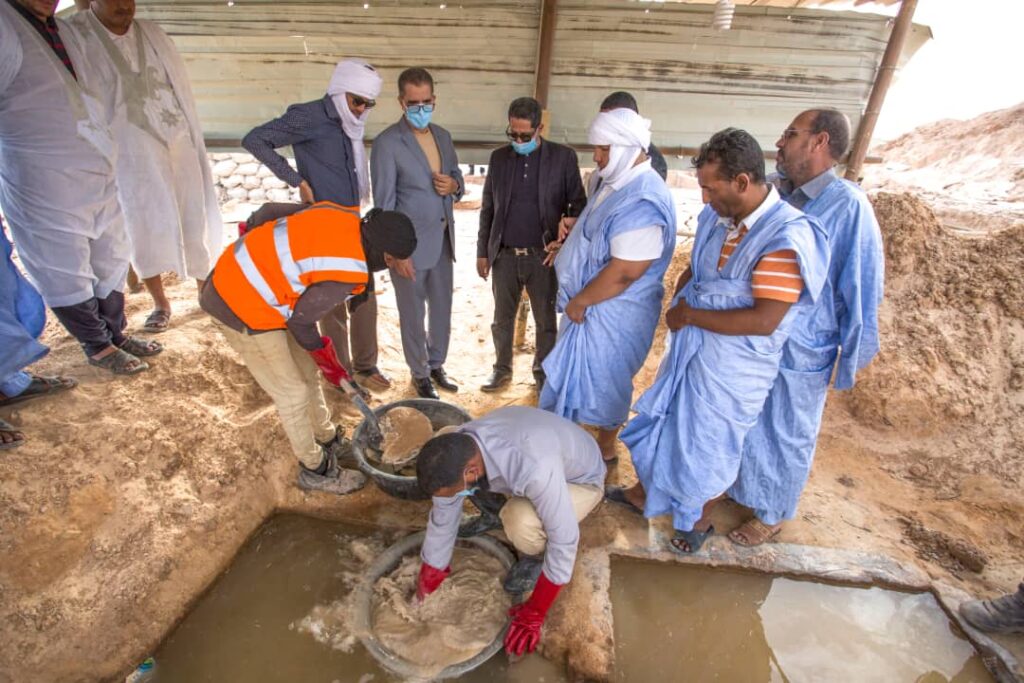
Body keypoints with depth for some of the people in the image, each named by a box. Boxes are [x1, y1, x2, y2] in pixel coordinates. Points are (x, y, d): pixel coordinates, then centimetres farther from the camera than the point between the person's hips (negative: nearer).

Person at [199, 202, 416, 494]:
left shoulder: (343, 214, -6)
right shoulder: (347, 273, -27)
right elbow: (301, 319, -15)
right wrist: (323, 353, 3)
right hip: (244, 309, -9)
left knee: (306, 372, 19)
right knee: (292, 394, 3)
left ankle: (329, 440, 39)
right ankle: (316, 470, 24)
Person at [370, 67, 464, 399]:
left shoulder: (443, 136, 8)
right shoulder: (387, 143, -12)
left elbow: (457, 180, 17)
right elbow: (384, 204, -13)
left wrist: (455, 186, -8)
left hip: (442, 242, 6)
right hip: (410, 245, -6)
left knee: (442, 309, 17)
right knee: (413, 315, 10)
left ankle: (437, 364, 37)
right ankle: (420, 374, 29)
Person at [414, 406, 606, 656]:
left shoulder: (534, 468, -44)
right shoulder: (457, 450, -23)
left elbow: (564, 540, -33)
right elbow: (443, 516, -9)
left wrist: (535, 612, -22)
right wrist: (427, 580, 1)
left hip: (580, 479, -6)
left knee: (520, 521, -36)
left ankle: (536, 555, 0)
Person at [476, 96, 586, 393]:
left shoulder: (563, 157, -3)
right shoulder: (498, 157, 5)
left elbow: (579, 201, 1)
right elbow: (487, 208, 9)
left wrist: (570, 219, -22)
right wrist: (482, 251, 8)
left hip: (543, 256, -2)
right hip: (505, 255, 3)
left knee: (546, 321, 10)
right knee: (502, 319, 13)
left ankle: (543, 373, 29)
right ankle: (502, 368, 33)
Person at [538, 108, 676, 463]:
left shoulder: (642, 200, -26)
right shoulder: (618, 183, 6)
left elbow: (624, 272, -28)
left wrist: (579, 302, -18)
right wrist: (570, 241, 6)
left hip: (614, 312, -9)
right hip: (590, 304, 9)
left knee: (603, 381, 9)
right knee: (581, 373, 22)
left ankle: (605, 448, 33)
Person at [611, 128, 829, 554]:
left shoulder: (787, 237, -24)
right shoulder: (717, 216, -3)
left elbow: (764, 320, -28)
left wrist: (691, 315, -20)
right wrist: (679, 303, -5)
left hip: (732, 367, -7)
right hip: (690, 348, 7)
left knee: (709, 447, 13)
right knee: (663, 423, 22)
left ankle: (699, 519, 42)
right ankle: (644, 492, 47)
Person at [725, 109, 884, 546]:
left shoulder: (847, 206, -18)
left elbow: (862, 289, -14)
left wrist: (850, 361, -8)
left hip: (798, 352, -6)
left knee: (786, 436, 15)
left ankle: (771, 513, 38)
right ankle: (740, 487, 49)